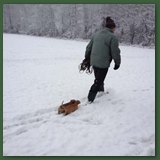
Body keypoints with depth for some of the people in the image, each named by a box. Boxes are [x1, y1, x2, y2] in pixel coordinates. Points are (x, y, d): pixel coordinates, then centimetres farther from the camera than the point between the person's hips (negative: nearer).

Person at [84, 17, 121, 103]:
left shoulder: (96, 34, 10)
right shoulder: (112, 37, -12)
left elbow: (88, 47, 15)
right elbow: (115, 52, -12)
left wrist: (87, 58, 25)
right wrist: (117, 63, 3)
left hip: (93, 61, 7)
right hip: (103, 63, -7)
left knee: (98, 79, 24)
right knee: (98, 81, 3)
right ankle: (90, 99, 8)